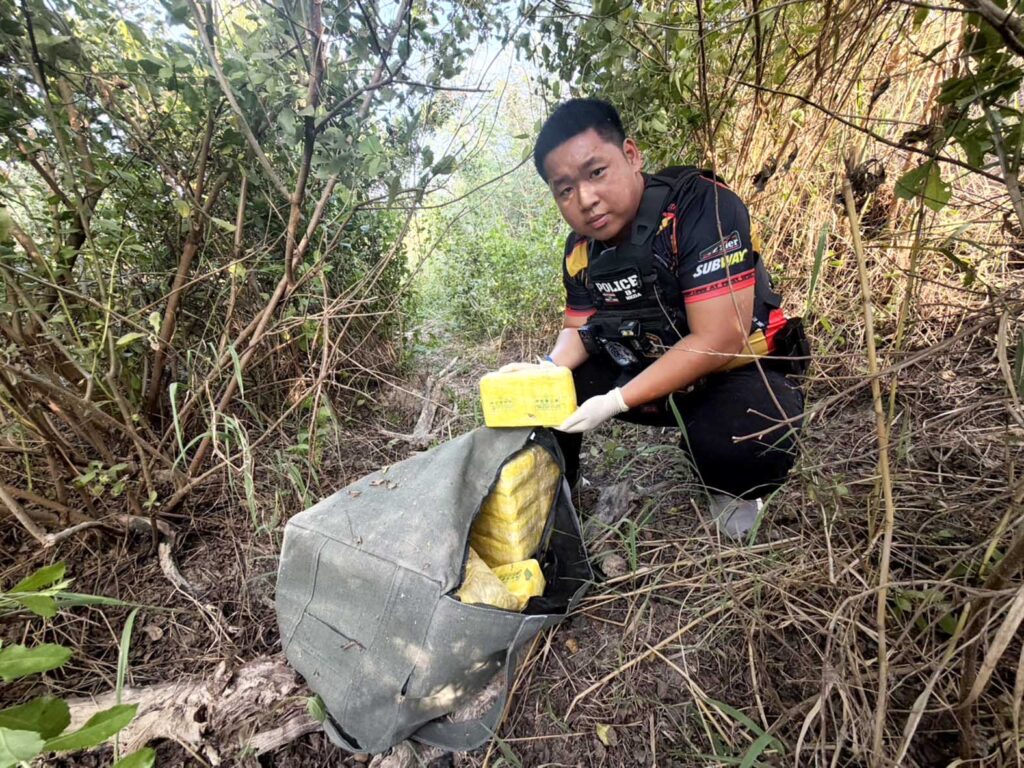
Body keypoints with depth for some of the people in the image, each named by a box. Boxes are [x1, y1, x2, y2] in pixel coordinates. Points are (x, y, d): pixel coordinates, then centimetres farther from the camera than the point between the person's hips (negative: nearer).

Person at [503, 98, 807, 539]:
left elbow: (718, 341, -29)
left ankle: (735, 493, 1)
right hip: (644, 369, 6)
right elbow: (577, 329, 7)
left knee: (743, 438, -37)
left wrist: (616, 403, -32)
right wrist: (549, 369, -16)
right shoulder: (580, 250, -5)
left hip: (734, 370, -5)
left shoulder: (699, 205, -25)